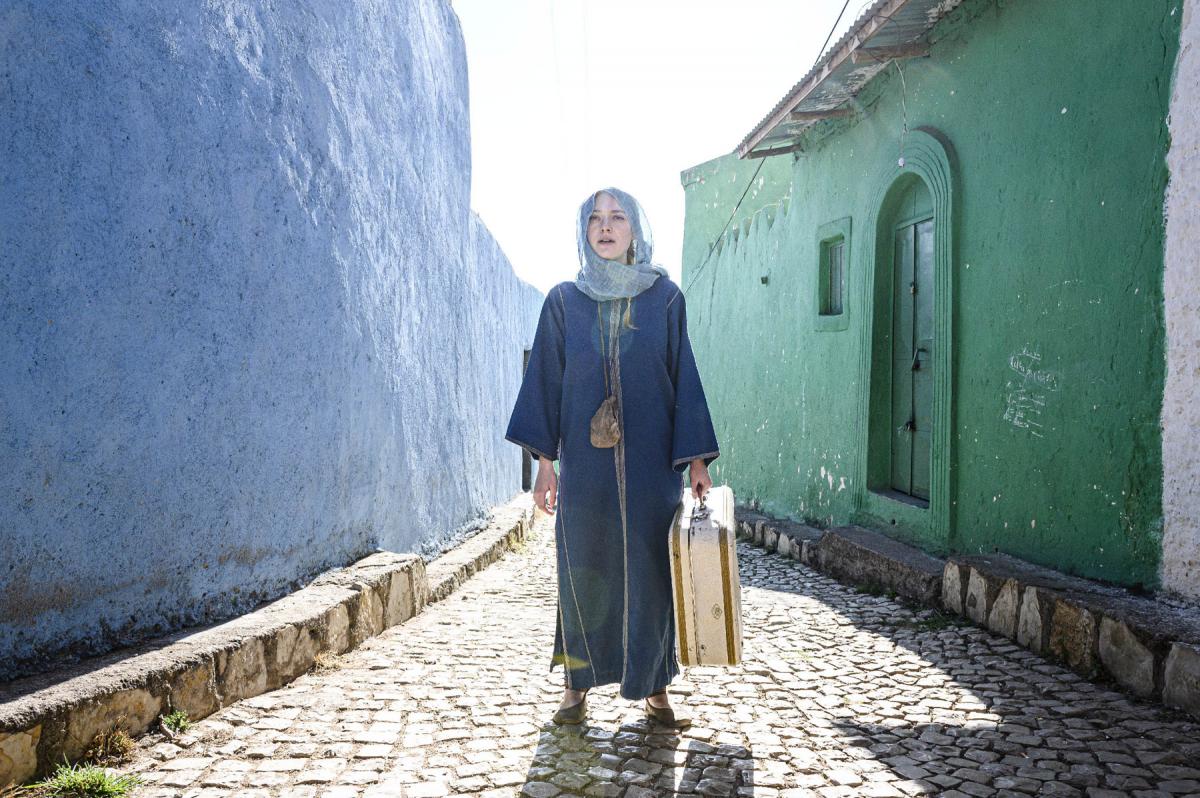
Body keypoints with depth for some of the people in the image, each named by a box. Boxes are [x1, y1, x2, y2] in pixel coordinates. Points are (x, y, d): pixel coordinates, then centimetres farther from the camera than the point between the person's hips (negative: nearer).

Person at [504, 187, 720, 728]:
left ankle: (655, 689, 17)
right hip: (585, 463, 1)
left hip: (651, 462, 0)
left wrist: (696, 460, -2)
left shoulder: (664, 297, 3)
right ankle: (577, 686, 19)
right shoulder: (563, 301, 5)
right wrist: (545, 462, -2)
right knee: (582, 571, 6)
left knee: (650, 571, 4)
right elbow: (547, 380, 4)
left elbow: (684, 378, 3)